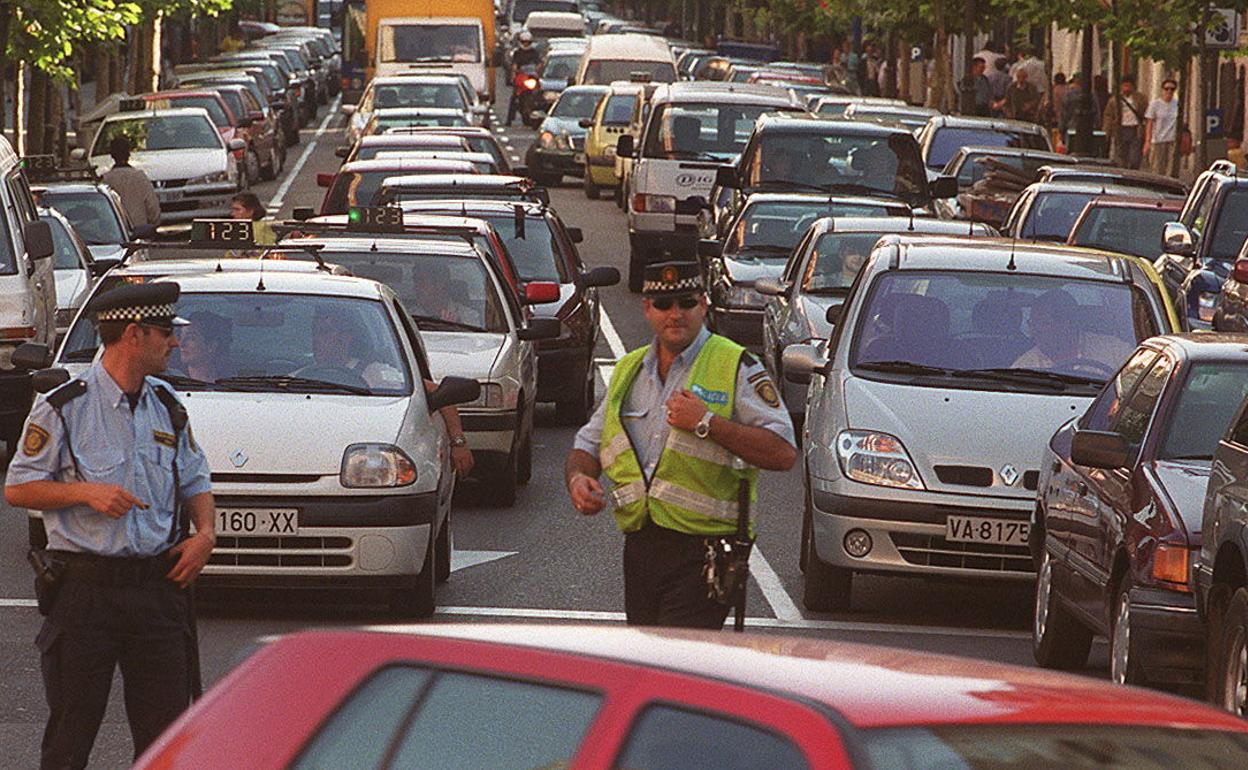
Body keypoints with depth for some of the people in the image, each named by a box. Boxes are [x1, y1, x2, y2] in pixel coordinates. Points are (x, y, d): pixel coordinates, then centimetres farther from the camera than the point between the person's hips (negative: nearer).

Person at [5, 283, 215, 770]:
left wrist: (205, 533, 3)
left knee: (166, 726, 2)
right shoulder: (63, 409, -4)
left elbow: (196, 483, 22)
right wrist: (86, 492, -16)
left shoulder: (167, 407, 13)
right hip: (86, 587, -4)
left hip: (159, 587, 5)